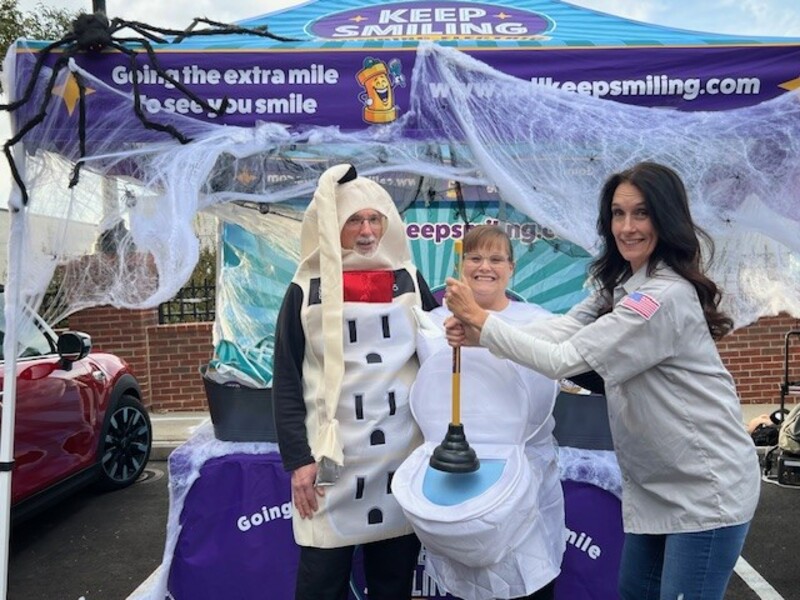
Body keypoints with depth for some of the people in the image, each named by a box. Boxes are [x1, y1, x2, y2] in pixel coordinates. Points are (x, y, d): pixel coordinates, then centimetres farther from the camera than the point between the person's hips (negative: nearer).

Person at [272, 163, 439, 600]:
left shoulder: (408, 280, 6)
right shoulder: (307, 290, 0)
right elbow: (286, 383, -1)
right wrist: (297, 459, -7)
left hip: (403, 452, 2)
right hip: (331, 457, -2)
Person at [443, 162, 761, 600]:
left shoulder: (666, 297, -26)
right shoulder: (622, 286, 6)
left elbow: (564, 359, -27)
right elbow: (562, 330, -7)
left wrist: (481, 318, -21)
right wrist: (475, 333, -21)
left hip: (705, 488, -9)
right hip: (653, 483, 9)